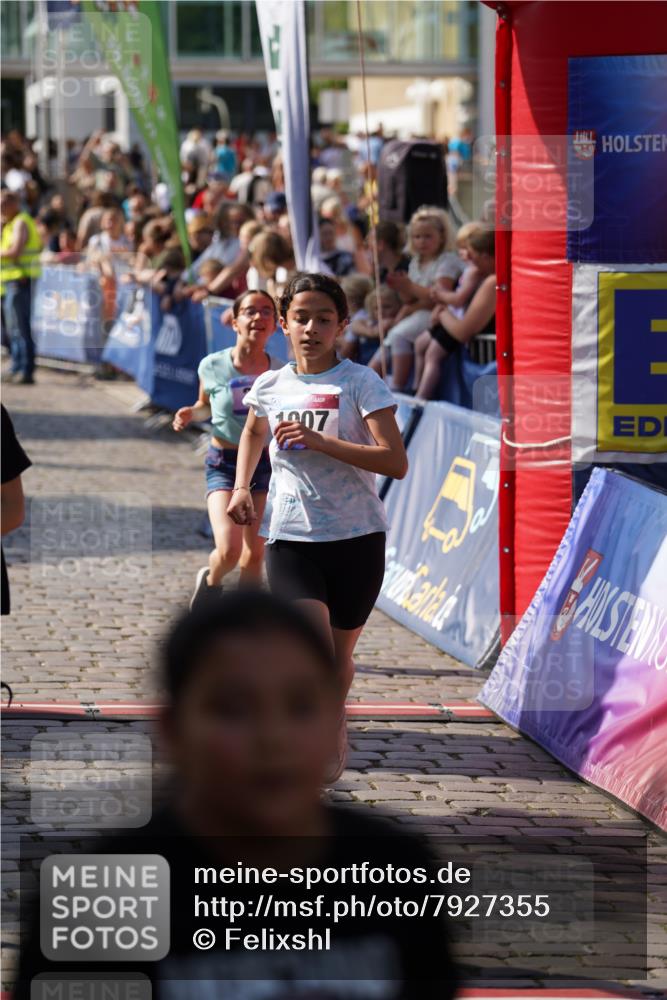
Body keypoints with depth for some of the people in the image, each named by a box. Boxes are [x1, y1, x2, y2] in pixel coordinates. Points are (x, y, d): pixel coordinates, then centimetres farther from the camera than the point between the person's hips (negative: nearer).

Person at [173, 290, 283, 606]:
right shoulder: (213, 366, -8)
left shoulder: (280, 373, -6)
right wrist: (190, 414, -10)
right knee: (229, 550, -17)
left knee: (254, 555, 7)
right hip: (223, 464, -2)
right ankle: (211, 581, 19)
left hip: (264, 464, 2)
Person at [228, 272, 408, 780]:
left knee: (338, 658, 13)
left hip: (357, 538, -1)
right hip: (290, 541, 1)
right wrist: (242, 486, 14)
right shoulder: (270, 387, 5)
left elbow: (396, 462, -17)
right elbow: (253, 433, 30)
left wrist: (319, 441, -23)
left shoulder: (361, 383, -6)